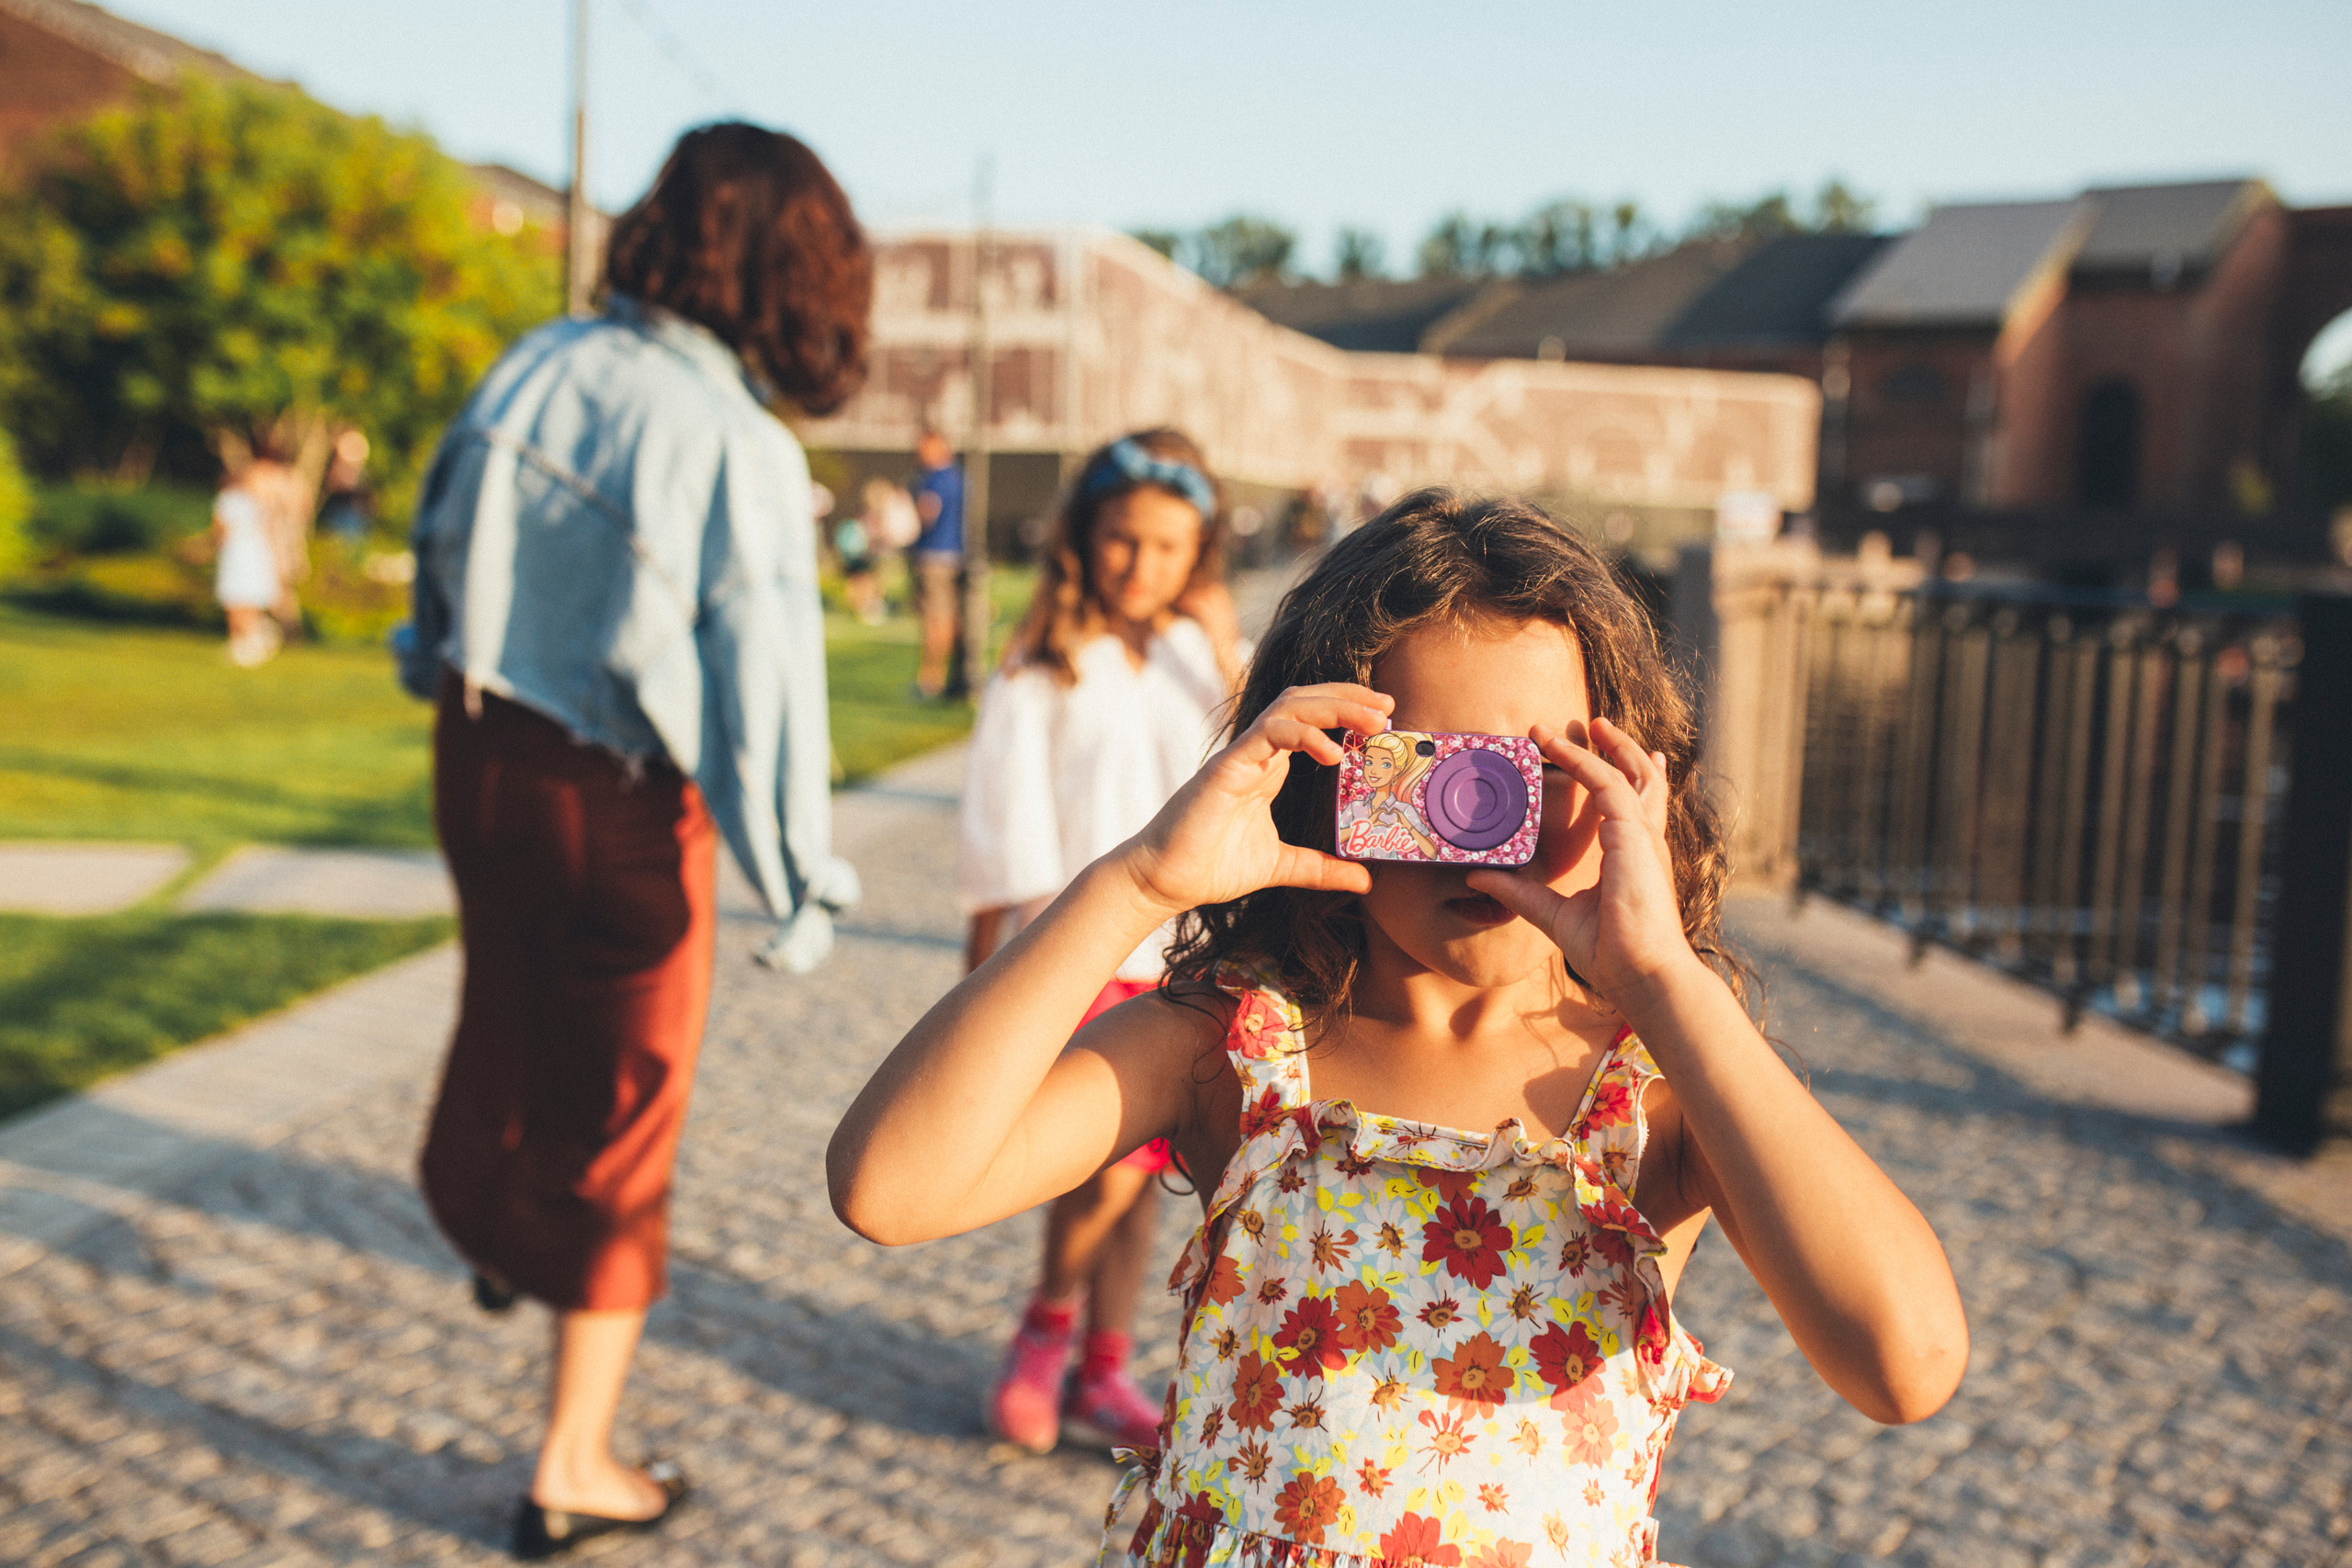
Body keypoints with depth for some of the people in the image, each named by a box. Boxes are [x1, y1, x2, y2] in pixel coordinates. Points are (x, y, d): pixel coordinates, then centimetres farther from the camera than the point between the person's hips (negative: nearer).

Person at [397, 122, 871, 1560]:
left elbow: (445, 529, 10)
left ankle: (489, 1224, 58)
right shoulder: (746, 456, -24)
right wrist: (806, 890, -13)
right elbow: (766, 689, -23)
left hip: (482, 754, 5)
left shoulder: (542, 366, -6)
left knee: (514, 1009, 34)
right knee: (624, 1119, 11)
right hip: (621, 807, -5)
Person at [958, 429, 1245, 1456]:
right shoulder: (1045, 667, -2)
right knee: (1108, 1163, -14)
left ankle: (1103, 1373, 25)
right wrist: (988, 948, -1)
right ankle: (1046, 1326, 14)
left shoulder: (1202, 658, 8)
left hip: (1184, 956, 4)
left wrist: (1229, 657, -8)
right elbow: (1006, 813, -1)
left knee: (1140, 1172, 9)